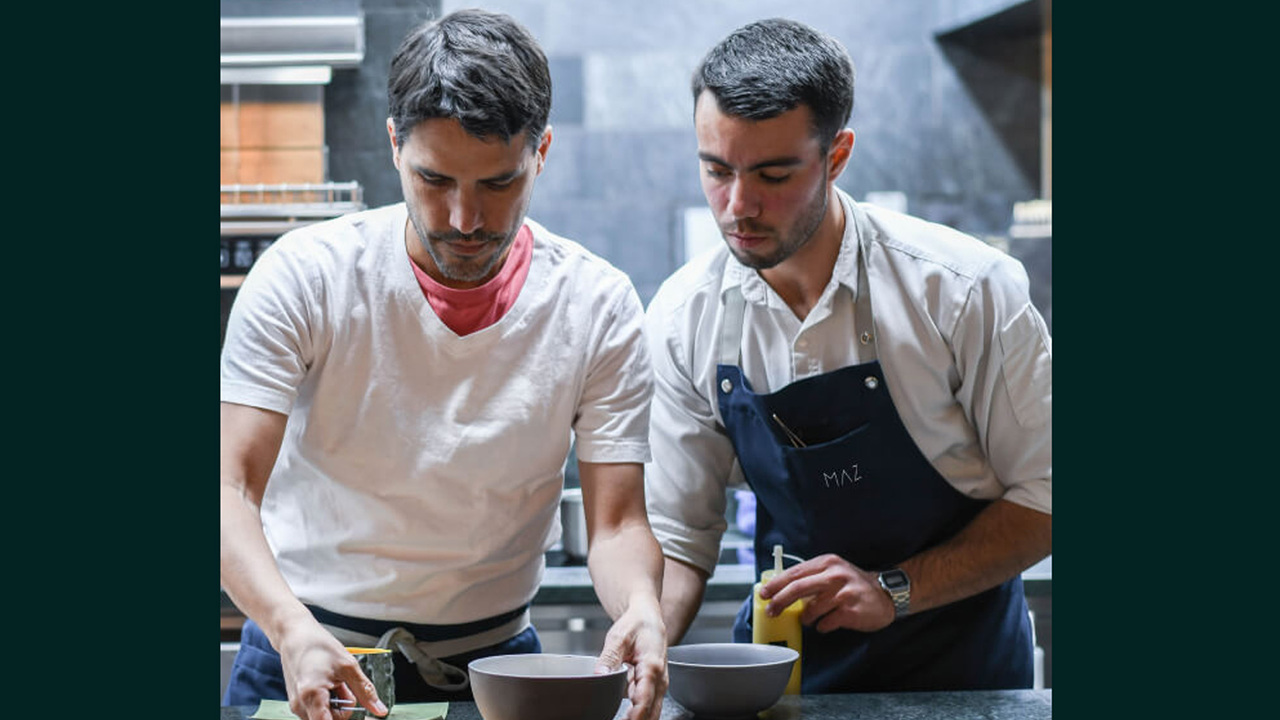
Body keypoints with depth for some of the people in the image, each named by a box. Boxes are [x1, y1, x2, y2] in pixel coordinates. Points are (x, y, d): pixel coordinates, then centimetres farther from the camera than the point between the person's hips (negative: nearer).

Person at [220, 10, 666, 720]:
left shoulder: (599, 304, -6)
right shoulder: (304, 275, -10)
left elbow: (616, 525, -7)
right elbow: (233, 489, -15)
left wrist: (641, 608, -29)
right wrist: (292, 629, -33)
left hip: (493, 655, 1)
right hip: (306, 653, -1)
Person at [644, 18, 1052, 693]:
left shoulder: (965, 288, -14)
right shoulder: (681, 318, -5)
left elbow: (1042, 496, -7)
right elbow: (677, 536, 2)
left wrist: (894, 588, -17)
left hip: (959, 664, -3)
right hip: (783, 665, 4)